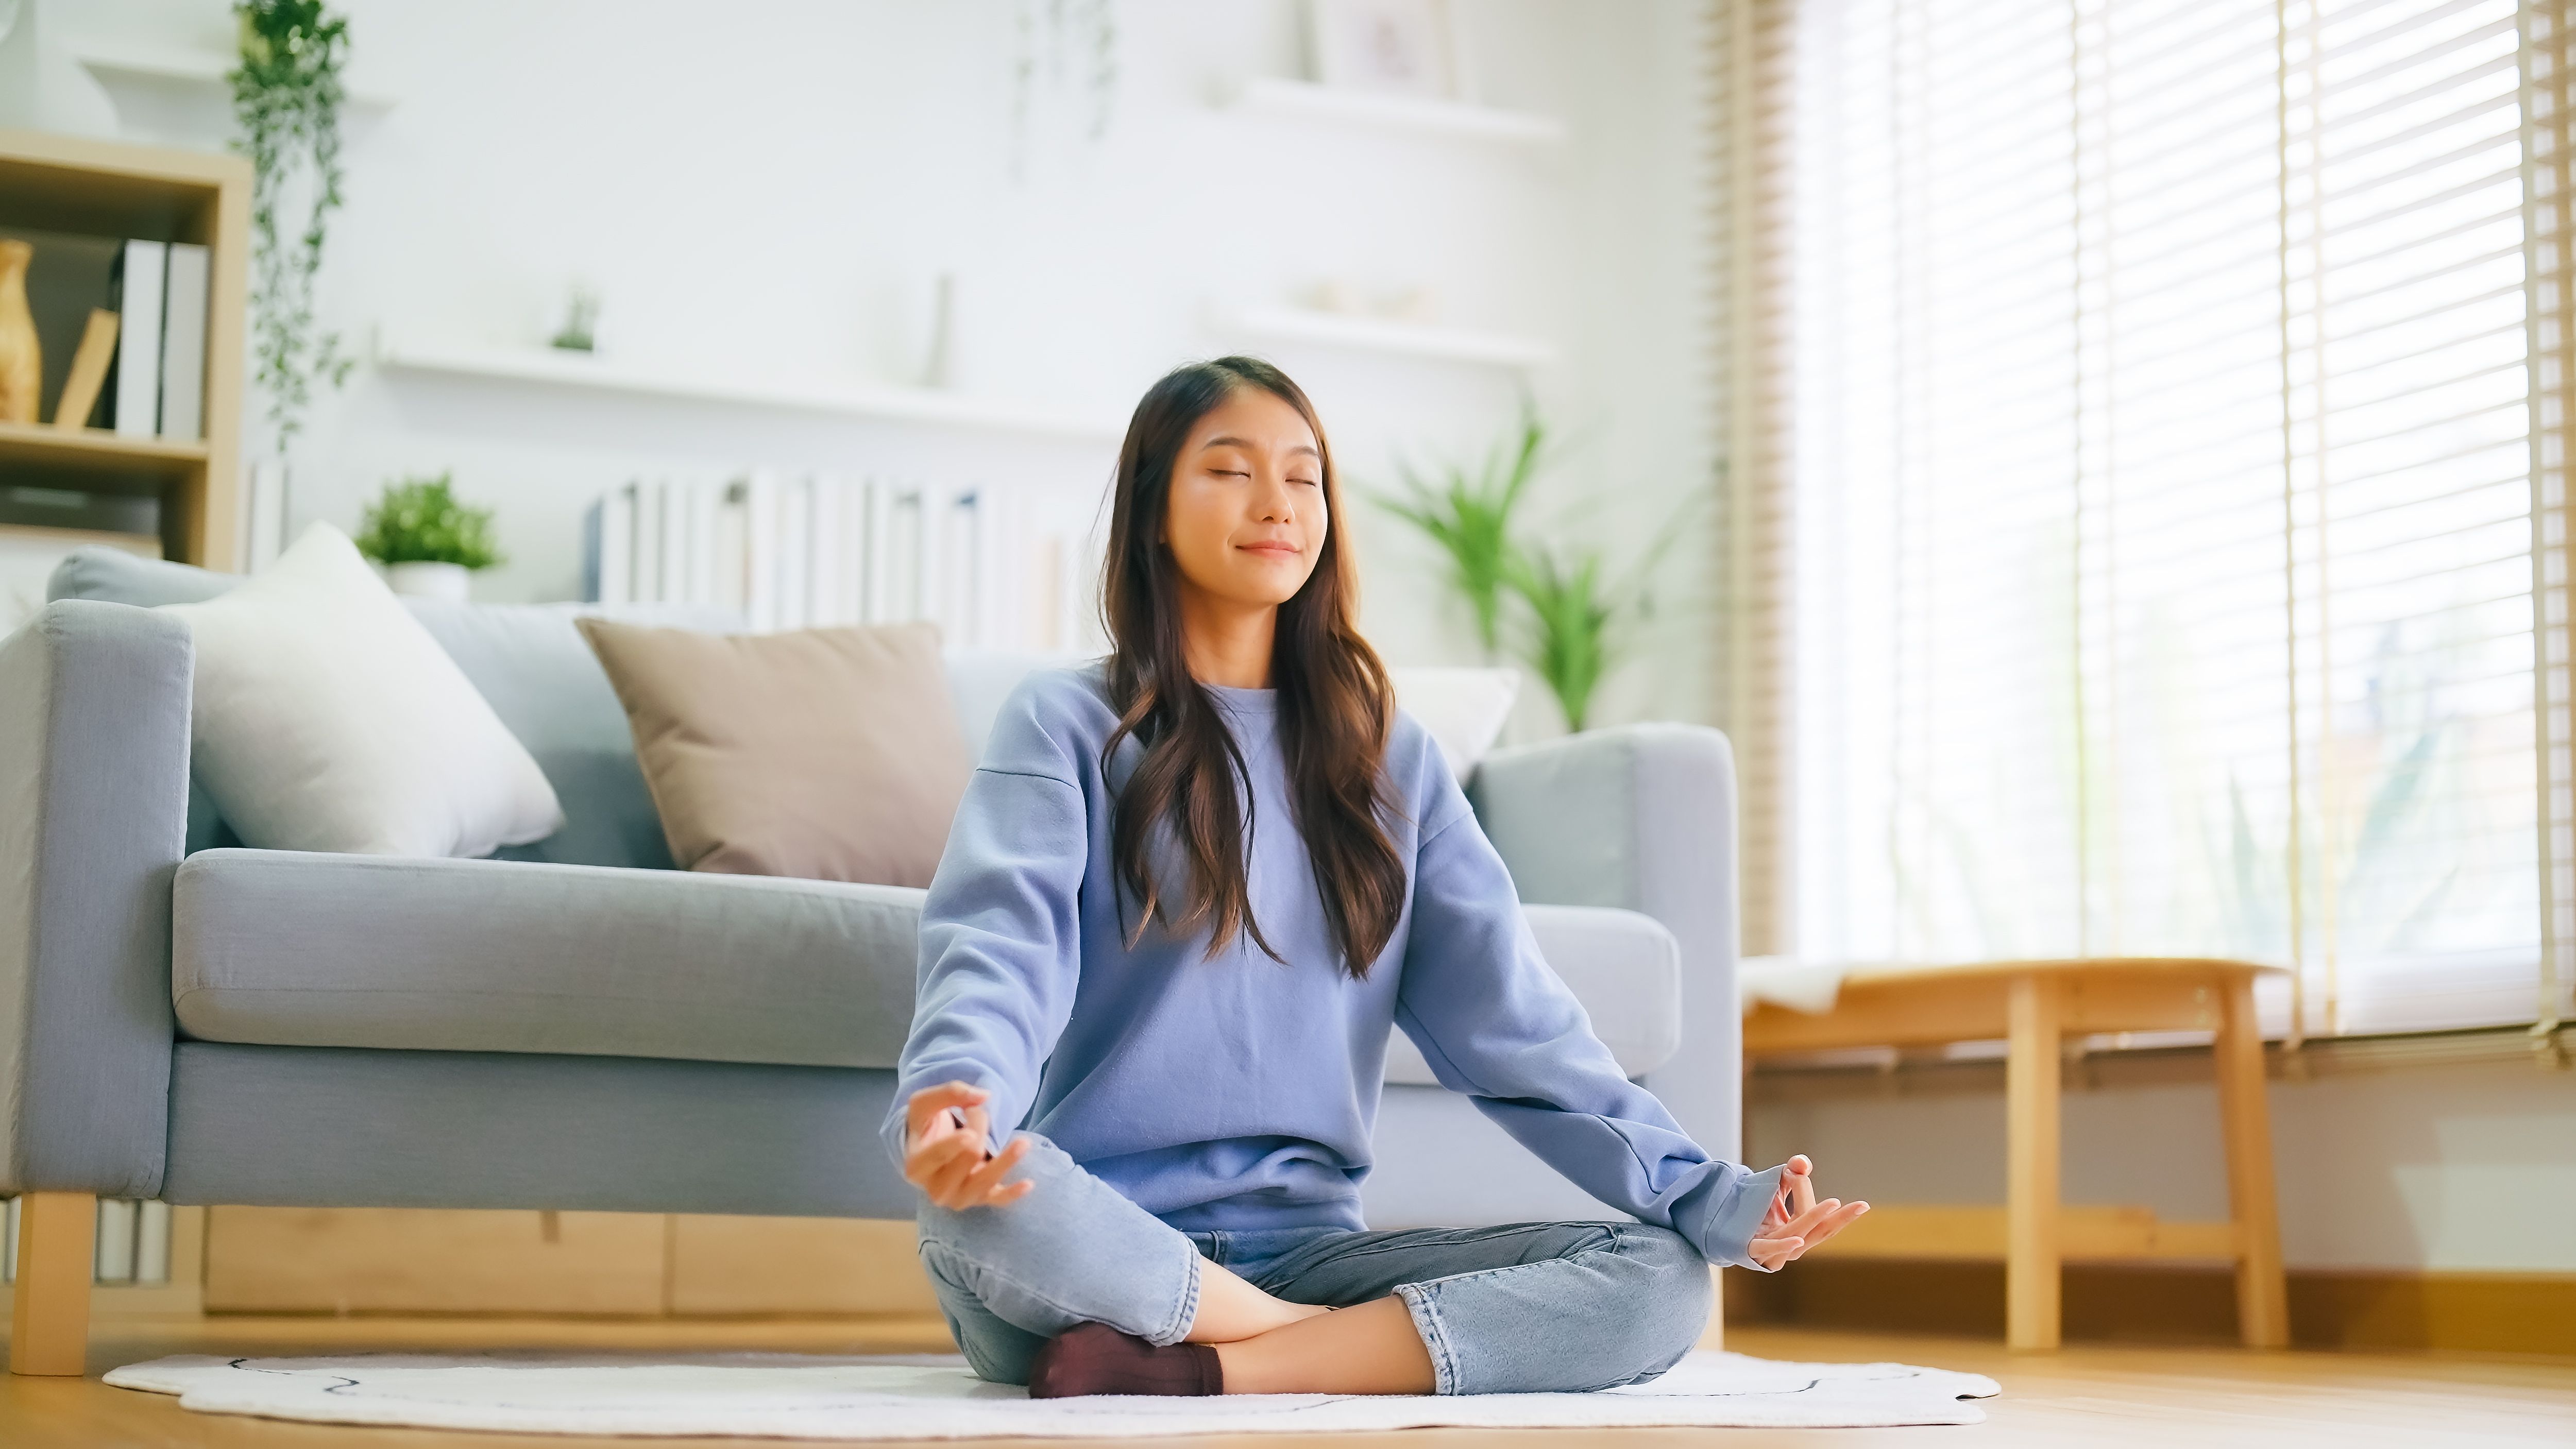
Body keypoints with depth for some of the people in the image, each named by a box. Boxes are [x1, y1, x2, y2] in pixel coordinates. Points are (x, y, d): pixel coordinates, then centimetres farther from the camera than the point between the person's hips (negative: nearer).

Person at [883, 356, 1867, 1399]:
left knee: (1663, 1278, -18)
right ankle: (1372, 1348, -19)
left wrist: (1701, 1195, -5)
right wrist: (949, 1097, -36)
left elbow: (1507, 1012, 9)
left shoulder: (1389, 757, 16)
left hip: (1299, 1251, 4)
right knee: (986, 1193, -39)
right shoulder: (1067, 726, 5)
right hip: (1099, 1251, -4)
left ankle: (1199, 1373, -27)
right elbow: (999, 944, -12)